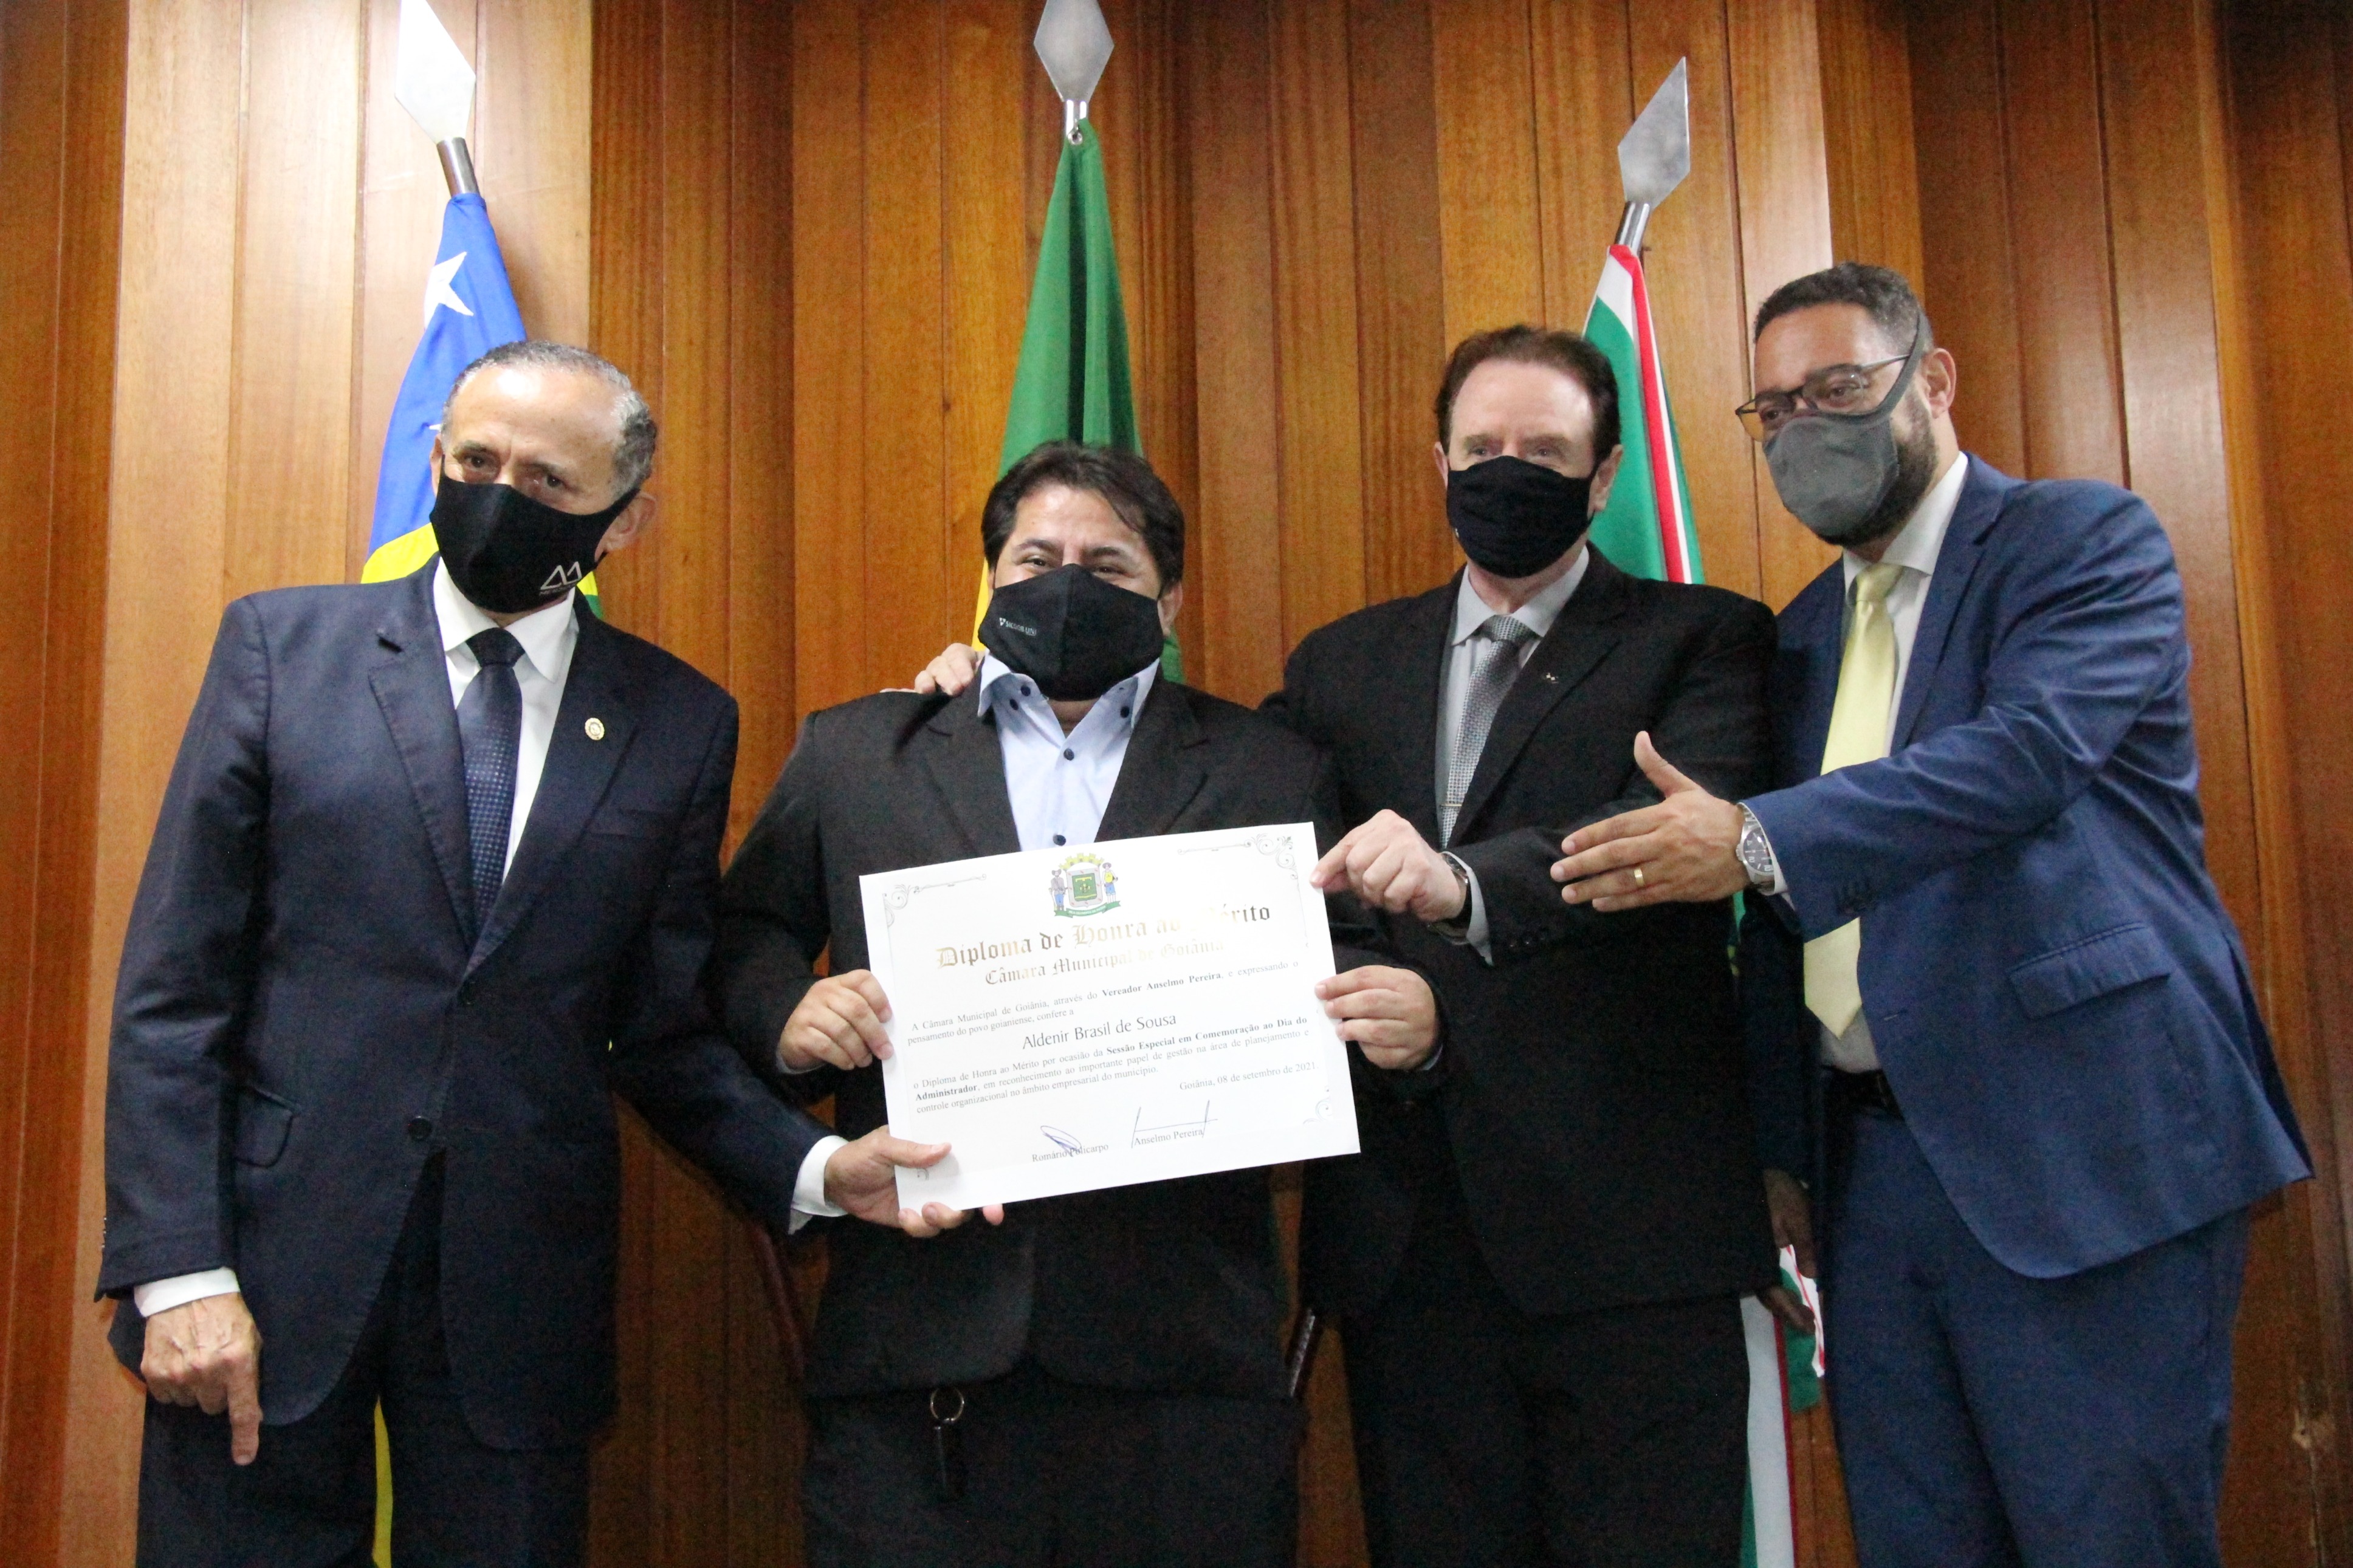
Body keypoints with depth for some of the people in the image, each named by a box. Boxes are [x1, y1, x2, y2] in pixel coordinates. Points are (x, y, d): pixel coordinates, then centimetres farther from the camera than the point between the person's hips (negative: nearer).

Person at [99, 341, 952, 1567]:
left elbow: (661, 1027, 6)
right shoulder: (282, 646, 2)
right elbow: (173, 984, -1)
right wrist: (177, 1270, -8)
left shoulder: (680, 722, 4)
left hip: (519, 1302, 1)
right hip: (270, 1269, 0)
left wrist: (812, 1169, -11)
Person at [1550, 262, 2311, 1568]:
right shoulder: (1805, 632, 18)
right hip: (1877, 1159, 7)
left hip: (2079, 1156, -6)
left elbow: (2026, 749, -21)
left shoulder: (2085, 541, -2)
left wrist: (1754, 842, -28)